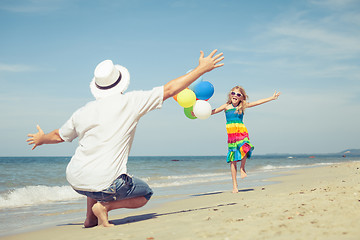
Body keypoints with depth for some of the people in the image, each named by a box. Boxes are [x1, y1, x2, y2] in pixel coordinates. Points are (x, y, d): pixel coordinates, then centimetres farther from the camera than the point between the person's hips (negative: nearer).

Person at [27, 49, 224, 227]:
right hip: (105, 183, -6)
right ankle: (105, 206, -4)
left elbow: (59, 136, 24)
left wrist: (41, 139, 48)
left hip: (75, 180, 6)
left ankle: (90, 218, 28)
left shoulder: (82, 112, 8)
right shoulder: (130, 101, -5)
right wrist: (202, 69, 6)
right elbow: (170, 89, -3)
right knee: (145, 194, 18)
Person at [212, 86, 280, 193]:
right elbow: (213, 111, 7)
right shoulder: (226, 106, 8)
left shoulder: (243, 106, 10)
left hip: (242, 132, 0)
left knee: (245, 148, -31)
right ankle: (234, 185, 7)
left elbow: (257, 102, 11)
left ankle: (242, 168, -3)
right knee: (233, 160, -1)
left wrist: (271, 98, 11)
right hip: (231, 134, 0)